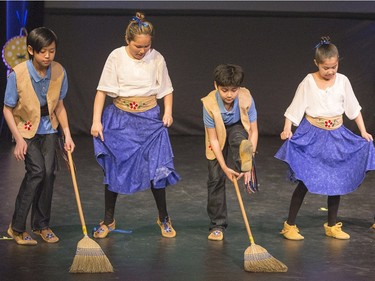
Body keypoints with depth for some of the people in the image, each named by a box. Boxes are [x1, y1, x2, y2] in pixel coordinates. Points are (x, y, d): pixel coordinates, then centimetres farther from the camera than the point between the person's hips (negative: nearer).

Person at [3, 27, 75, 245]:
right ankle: (17, 228, -8)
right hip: (26, 128, -4)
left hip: (48, 129, 4)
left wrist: (67, 135, -4)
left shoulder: (59, 72, -11)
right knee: (37, 170, -18)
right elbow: (8, 109, -12)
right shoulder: (18, 74, -22)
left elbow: (59, 106, 2)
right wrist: (19, 139, -16)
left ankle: (42, 224, 10)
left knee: (49, 172, -8)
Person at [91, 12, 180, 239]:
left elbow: (167, 90, 8)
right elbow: (102, 90, -6)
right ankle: (108, 221, 19)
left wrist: (168, 112, -8)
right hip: (120, 118, 0)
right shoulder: (117, 57, -7)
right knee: (114, 169, 4)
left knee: (156, 168, -4)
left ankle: (164, 218, 15)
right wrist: (97, 121, -13)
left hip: (149, 118, 0)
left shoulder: (157, 59, -3)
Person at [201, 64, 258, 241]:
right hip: (219, 135, -1)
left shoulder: (246, 98, -30)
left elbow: (254, 131, -24)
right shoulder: (209, 103, -32)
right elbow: (213, 139, -25)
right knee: (216, 177, -4)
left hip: (238, 129, 1)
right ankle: (217, 225, 3)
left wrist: (248, 165, -31)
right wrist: (225, 167, -29)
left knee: (238, 137, -38)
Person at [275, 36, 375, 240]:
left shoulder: (342, 81, 0)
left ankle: (332, 226, 21)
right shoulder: (308, 82, -7)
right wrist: (287, 129, -20)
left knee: (337, 181, 8)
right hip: (312, 135, -3)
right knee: (304, 181, -5)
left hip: (336, 136, 3)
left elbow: (353, 108, 8)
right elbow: (295, 109, -7)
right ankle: (289, 225, 4)